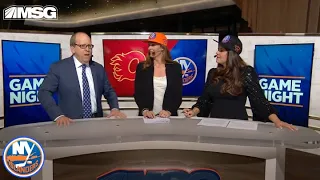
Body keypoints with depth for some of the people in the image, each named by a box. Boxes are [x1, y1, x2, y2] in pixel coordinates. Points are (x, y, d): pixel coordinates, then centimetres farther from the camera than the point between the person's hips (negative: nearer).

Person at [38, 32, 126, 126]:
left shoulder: (99, 69, 10)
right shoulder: (58, 67, -1)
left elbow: (109, 92, 16)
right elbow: (44, 92, -5)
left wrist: (115, 109, -2)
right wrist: (58, 115, -18)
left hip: (95, 122, 4)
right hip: (70, 123, -3)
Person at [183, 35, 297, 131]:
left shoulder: (246, 73, -6)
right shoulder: (213, 73, 7)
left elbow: (259, 99, -10)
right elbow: (204, 99, 8)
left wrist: (277, 121, -19)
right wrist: (194, 111, -7)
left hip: (237, 124, -3)